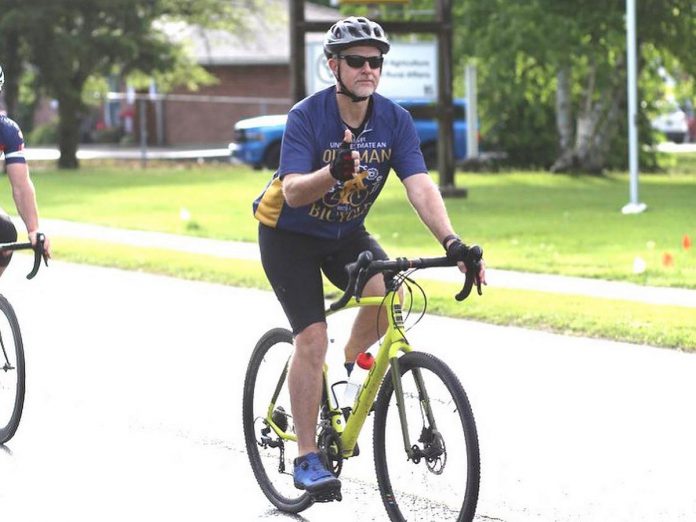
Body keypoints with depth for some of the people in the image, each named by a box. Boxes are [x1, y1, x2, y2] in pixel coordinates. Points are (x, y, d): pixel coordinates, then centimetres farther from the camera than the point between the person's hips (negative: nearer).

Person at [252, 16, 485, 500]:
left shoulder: (394, 120, -14)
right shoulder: (307, 117, -24)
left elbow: (420, 186, -24)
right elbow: (293, 192, -34)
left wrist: (452, 242, -40)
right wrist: (335, 173, -55)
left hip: (346, 233, 4)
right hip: (290, 236, -4)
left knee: (387, 291, -25)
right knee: (312, 338, -15)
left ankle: (348, 371, 4)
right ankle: (307, 457, -4)